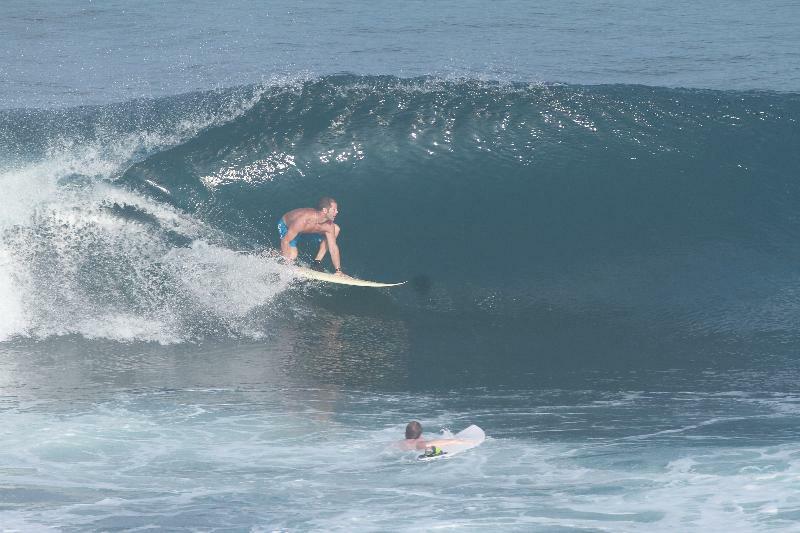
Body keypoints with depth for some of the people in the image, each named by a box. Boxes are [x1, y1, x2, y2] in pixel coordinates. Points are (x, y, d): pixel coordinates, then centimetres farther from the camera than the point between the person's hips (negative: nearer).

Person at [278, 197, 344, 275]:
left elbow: (333, 248, -18)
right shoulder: (303, 219, -42)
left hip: (306, 232, 6)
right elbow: (285, 241, -35)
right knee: (292, 256, -31)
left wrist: (338, 270, -23)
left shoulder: (328, 226, -25)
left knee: (335, 229, -8)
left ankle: (317, 262, -3)